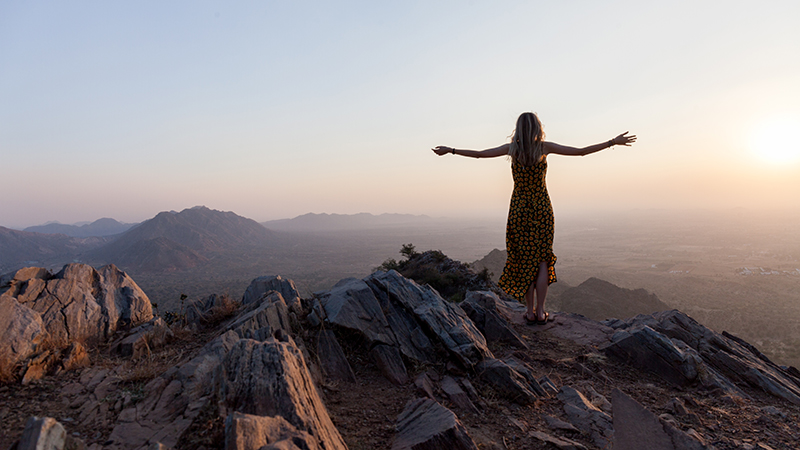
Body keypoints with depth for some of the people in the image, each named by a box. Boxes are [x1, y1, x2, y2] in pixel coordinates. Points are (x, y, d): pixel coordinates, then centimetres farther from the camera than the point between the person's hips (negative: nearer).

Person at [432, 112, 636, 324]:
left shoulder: (512, 148, -5)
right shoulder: (544, 147, -6)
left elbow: (479, 154, -1)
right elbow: (581, 151, -3)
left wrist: (450, 150, 9)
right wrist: (613, 142, 6)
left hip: (519, 209, 0)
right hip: (542, 207, 0)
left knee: (524, 260, 8)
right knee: (542, 260, 8)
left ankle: (530, 311, 10)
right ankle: (540, 311, 7)